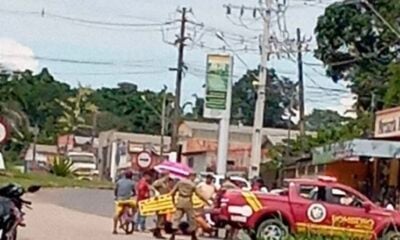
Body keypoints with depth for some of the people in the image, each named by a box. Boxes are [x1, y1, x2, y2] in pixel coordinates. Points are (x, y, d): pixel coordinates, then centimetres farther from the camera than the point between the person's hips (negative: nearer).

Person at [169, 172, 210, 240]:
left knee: (176, 219, 2)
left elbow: (172, 193, 7)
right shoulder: (192, 184, -1)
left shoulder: (180, 182, 9)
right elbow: (199, 195, -5)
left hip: (179, 202, 3)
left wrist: (174, 202, 18)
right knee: (191, 219, 10)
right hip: (188, 202, -3)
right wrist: (207, 202, 2)